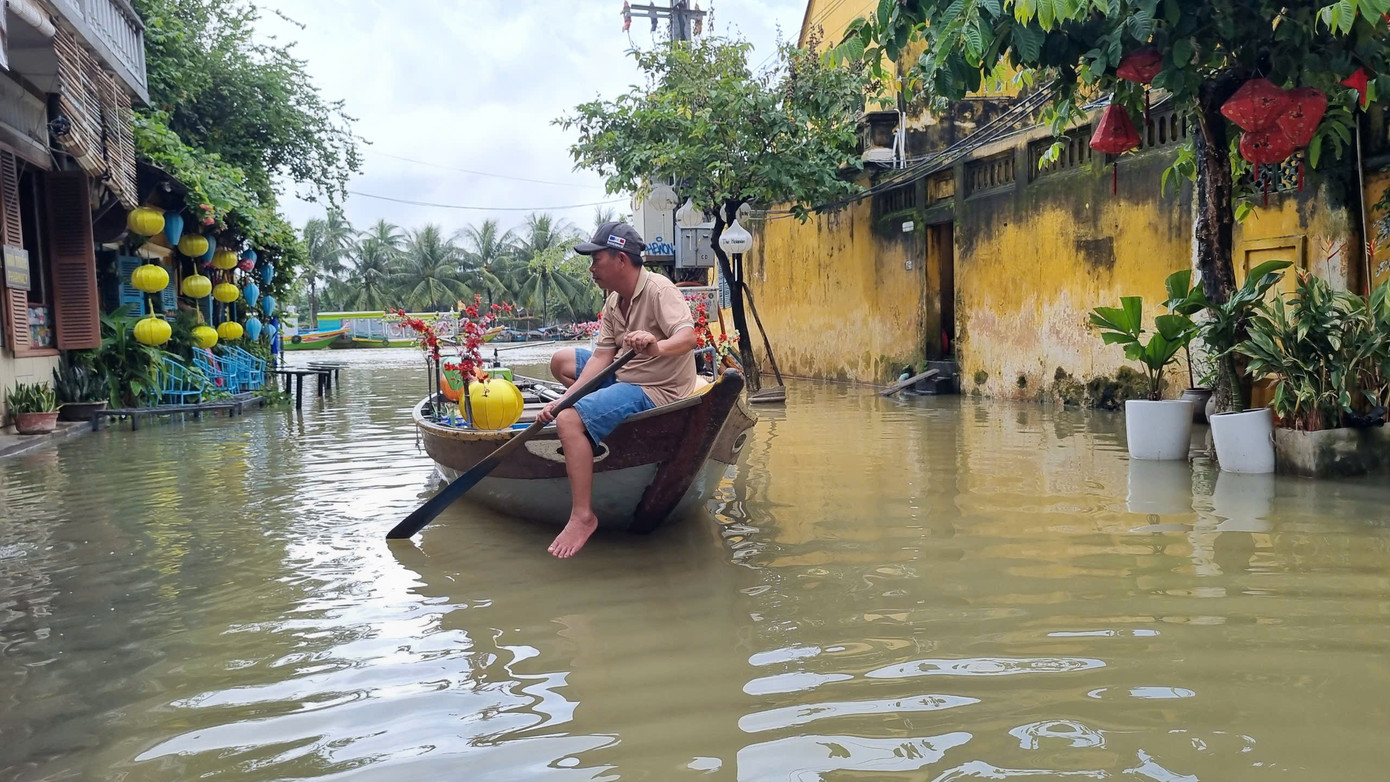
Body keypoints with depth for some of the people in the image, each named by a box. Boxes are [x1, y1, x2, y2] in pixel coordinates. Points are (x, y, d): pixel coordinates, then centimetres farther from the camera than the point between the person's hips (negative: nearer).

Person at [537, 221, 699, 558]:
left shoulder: (658, 289, -18)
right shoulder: (614, 302, 7)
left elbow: (688, 336, -32)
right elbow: (602, 357, 2)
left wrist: (657, 347, -54)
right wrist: (563, 400, -8)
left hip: (657, 391, -10)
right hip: (626, 379, 10)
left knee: (570, 421, -27)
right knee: (562, 360, 18)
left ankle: (583, 516, -21)